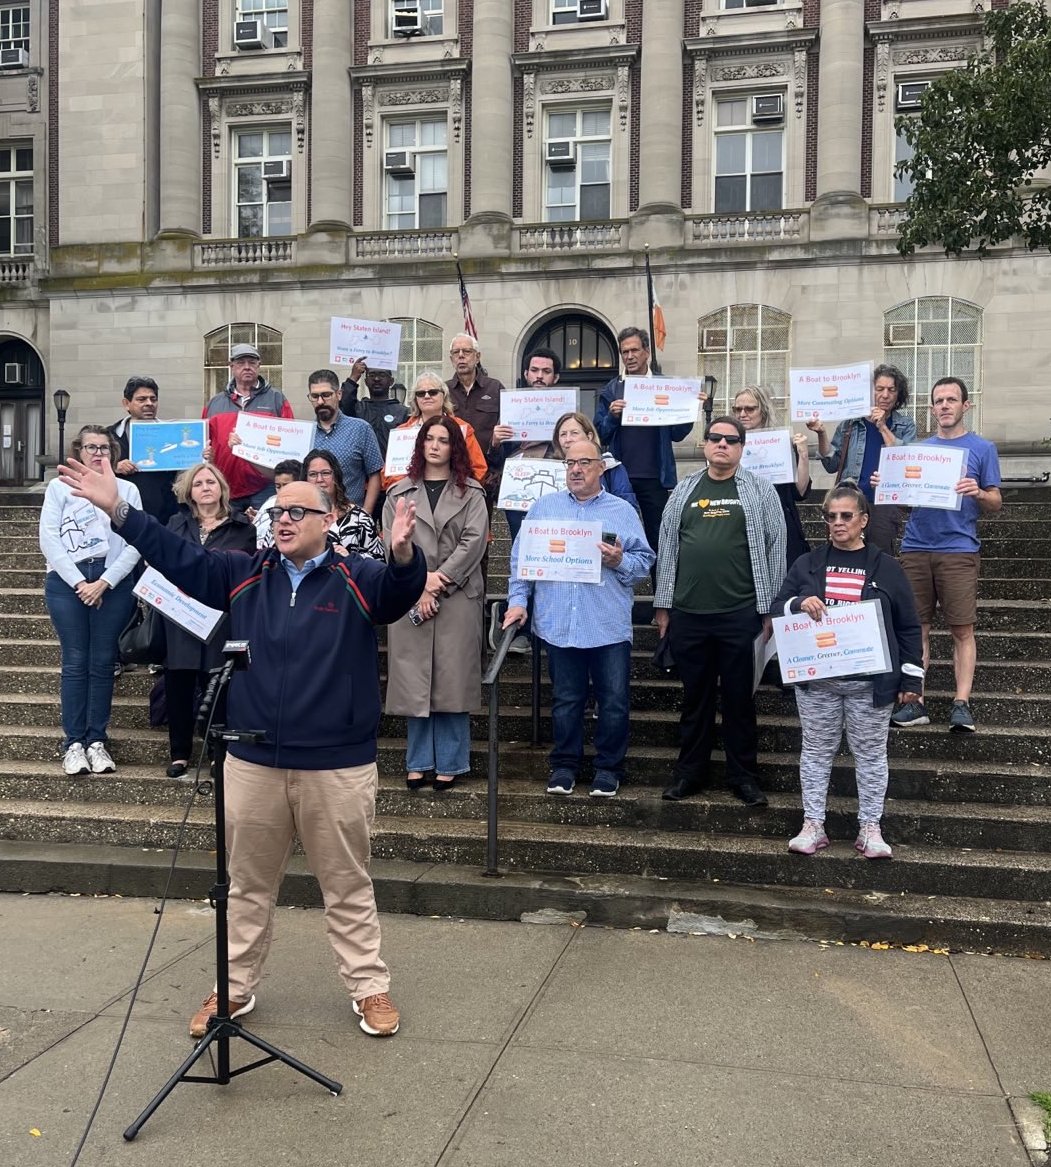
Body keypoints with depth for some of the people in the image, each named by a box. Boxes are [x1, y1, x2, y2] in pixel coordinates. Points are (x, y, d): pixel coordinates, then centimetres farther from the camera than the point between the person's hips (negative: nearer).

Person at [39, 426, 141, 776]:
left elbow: (134, 543, 0)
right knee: (75, 662, -1)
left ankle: (97, 740, 8)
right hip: (67, 582, -1)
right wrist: (79, 583, -9)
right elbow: (49, 539, 0)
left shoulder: (127, 489, 9)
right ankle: (73, 742, 3)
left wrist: (104, 583, -9)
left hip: (113, 584, 1)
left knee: (103, 663, 2)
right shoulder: (59, 487, 7)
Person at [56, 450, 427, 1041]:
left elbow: (400, 591, -24)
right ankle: (236, 987, 34)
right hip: (252, 763, 4)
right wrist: (118, 509, 0)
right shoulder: (244, 575, 8)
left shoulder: (358, 580, -5)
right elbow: (178, 556, 8)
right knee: (249, 884, 18)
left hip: (337, 766, -4)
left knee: (348, 886, 9)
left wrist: (404, 554, -47)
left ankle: (371, 988, 24)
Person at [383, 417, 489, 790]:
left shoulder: (471, 493, 8)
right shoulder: (399, 492, 10)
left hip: (458, 598, -1)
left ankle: (450, 763, 10)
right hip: (410, 598, 1)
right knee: (414, 681, 3)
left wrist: (438, 578, -11)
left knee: (452, 679, 1)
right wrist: (419, 587, -10)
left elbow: (474, 541, -4)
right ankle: (418, 762, 14)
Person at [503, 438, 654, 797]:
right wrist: (518, 600, -1)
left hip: (609, 627, -1)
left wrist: (620, 561, -15)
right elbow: (522, 557, 9)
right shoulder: (543, 507, 11)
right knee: (565, 700, 11)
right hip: (559, 624, 1)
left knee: (614, 702, 3)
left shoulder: (622, 511, 7)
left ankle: (608, 768, 18)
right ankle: (564, 765, 23)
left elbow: (645, 561, 4)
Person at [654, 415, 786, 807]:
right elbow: (667, 548, 11)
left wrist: (770, 609, -2)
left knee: (739, 697, 7)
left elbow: (774, 549, 1)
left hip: (741, 613, -2)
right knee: (695, 696, 12)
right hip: (688, 613, 2)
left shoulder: (759, 491, 3)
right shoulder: (684, 491, 10)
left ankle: (743, 775, 18)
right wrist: (662, 604, 8)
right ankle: (689, 771, 23)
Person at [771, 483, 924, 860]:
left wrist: (911, 677, 1)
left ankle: (870, 828, 17)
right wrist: (798, 603, -15)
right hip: (816, 679, 2)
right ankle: (813, 825, 17)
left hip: (871, 681, -1)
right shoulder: (807, 565, 6)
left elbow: (908, 627, 4)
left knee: (870, 753, 7)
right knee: (816, 750, 8)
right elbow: (777, 609, 7)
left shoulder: (886, 567, 2)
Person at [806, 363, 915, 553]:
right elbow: (832, 464, 9)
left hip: (884, 504, -1)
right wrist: (822, 434, -5)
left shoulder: (905, 425, 8)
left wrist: (883, 427, -9)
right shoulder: (851, 422, 10)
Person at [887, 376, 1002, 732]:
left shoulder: (982, 448, 6)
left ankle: (961, 703, -1)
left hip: (958, 550, -3)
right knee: (917, 628, 3)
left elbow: (996, 503, 4)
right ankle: (914, 701, 6)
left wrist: (978, 493, -18)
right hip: (916, 548, 3)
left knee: (962, 629, -3)